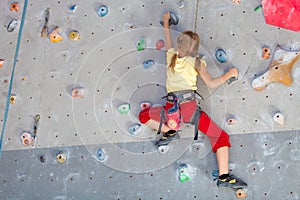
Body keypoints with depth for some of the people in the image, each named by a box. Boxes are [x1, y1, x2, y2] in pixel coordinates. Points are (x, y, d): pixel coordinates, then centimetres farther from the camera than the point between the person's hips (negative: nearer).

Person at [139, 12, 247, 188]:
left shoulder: (171, 56, 13)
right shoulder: (196, 62, 4)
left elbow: (168, 41, 34)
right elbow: (211, 83, 0)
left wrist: (166, 24, 50)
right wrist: (228, 75, 15)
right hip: (189, 107, -2)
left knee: (144, 116, 25)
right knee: (221, 137, 4)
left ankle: (168, 131, 4)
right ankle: (224, 176, -6)